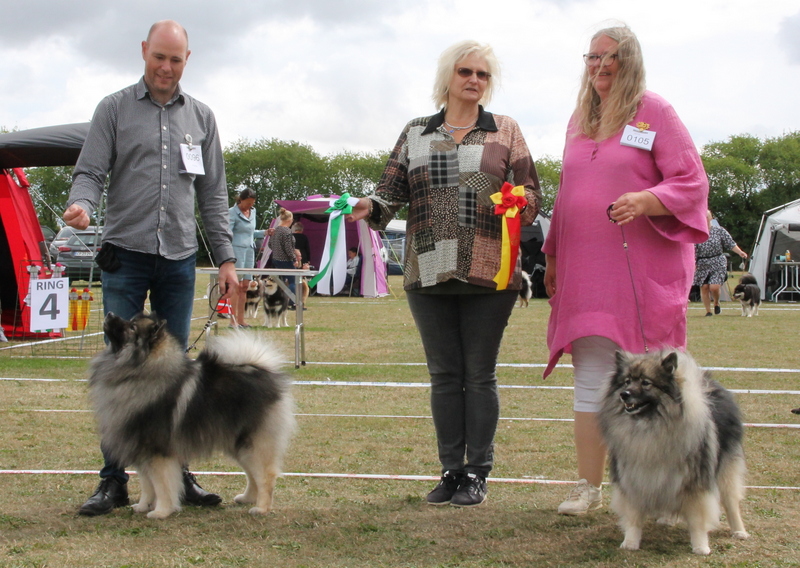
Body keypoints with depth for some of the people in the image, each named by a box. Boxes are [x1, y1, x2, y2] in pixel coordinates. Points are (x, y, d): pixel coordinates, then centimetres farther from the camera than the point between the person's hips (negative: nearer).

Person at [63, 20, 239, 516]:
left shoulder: (201, 117, 13)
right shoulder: (115, 109, 6)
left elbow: (213, 193, 14)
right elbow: (91, 172, 0)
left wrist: (226, 257, 7)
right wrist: (81, 204, -24)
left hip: (180, 258, 2)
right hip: (126, 255, -2)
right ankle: (114, 479, 3)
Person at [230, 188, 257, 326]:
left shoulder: (253, 211, 15)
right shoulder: (233, 212, -7)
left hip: (249, 250, 7)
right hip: (237, 249, -7)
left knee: (245, 286, 6)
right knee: (237, 285, -8)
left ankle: (241, 320, 9)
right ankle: (234, 319, -6)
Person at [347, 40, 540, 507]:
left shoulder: (506, 132, 8)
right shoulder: (415, 134, 13)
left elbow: (531, 194, 5)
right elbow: (394, 190, 7)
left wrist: (521, 202, -17)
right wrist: (371, 207, -14)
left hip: (488, 274, -2)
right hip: (429, 273, 2)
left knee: (480, 374, 3)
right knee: (444, 374, 7)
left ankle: (477, 473, 12)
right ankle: (451, 471, 16)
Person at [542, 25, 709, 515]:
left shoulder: (655, 112, 0)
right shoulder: (579, 120, 18)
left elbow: (693, 182, -5)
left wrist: (645, 201, -23)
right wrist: (553, 256, 21)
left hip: (643, 268, -5)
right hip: (586, 268, 5)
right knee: (591, 378, 3)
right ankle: (589, 487, 9)